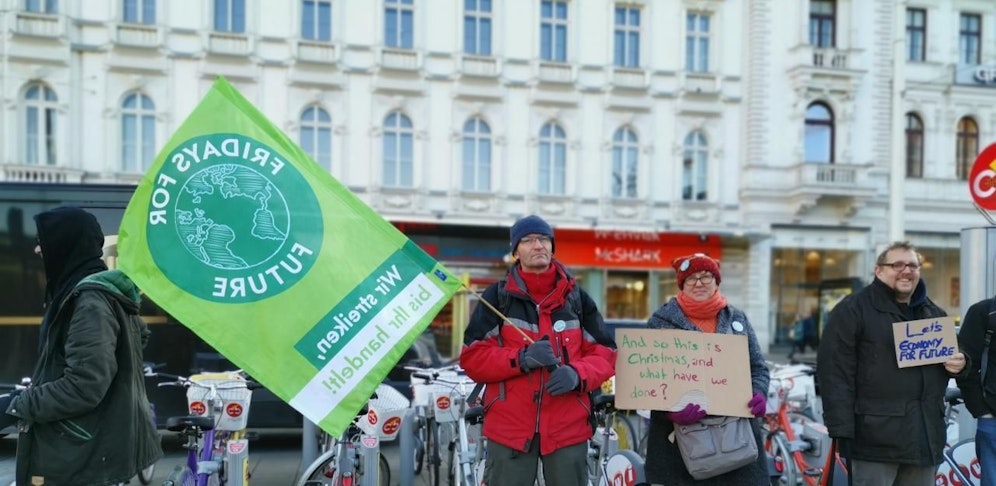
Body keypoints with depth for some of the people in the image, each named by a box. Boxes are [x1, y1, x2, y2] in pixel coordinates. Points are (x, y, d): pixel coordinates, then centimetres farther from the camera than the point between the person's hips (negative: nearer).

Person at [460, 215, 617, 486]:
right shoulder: (497, 298, 2)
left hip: (569, 428, 2)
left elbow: (605, 354, 8)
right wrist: (521, 359, -19)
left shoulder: (577, 297, 8)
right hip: (509, 427, -1)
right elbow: (473, 358, -2)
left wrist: (578, 374, -13)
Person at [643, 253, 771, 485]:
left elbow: (758, 367, 13)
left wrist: (759, 393, -8)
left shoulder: (737, 318, 12)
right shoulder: (662, 320, 1)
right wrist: (669, 408, -22)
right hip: (678, 435, -3)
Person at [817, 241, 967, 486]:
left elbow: (953, 355, 30)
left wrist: (959, 364, 4)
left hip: (925, 435, 7)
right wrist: (842, 430, -20)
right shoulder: (853, 309, -6)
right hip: (876, 435, -7)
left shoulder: (934, 313, 17)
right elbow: (836, 371, -13)